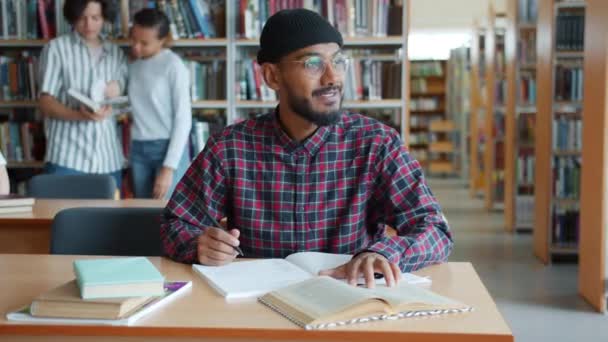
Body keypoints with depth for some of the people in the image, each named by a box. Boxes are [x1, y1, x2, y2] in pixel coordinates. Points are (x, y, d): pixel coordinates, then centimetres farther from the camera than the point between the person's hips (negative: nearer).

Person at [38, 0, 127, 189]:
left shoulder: (117, 53, 15)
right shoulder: (56, 48, 2)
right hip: (67, 159, -4)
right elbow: (46, 103, -4)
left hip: (108, 160, 4)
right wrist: (80, 115, -22)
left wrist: (118, 91, -3)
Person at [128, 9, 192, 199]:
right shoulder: (132, 66, 11)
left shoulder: (173, 65, -8)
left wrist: (169, 166, -15)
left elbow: (183, 119, -11)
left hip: (168, 148, -6)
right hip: (138, 150, 6)